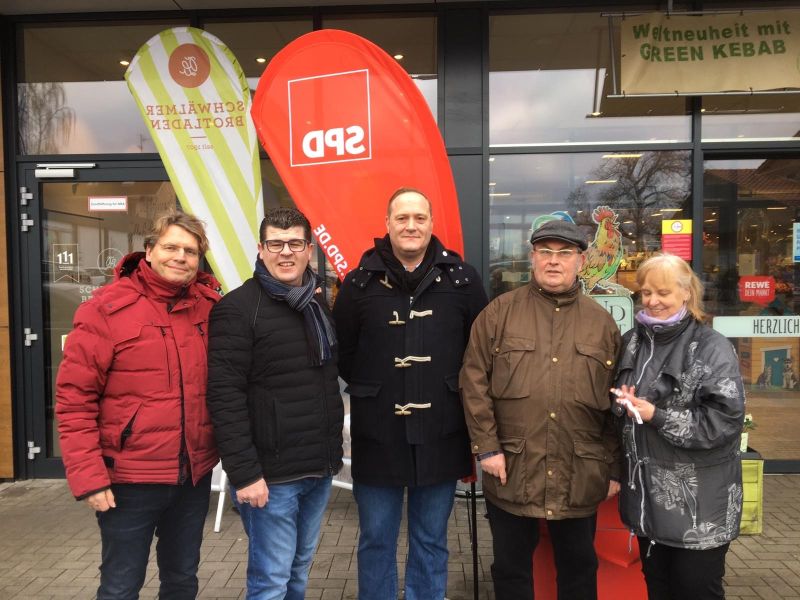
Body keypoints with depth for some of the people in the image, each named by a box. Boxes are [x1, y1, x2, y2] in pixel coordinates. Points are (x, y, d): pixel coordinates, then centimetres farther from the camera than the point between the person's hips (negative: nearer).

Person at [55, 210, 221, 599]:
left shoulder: (209, 307, 1)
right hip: (130, 478, -4)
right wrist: (88, 475, -14)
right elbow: (74, 398, -11)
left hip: (195, 475, 4)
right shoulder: (106, 308, -11)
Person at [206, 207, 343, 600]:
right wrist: (244, 472, -20)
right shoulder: (238, 308, -11)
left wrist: (332, 453, 13)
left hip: (320, 468, 7)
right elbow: (225, 396, -17)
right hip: (271, 472, -6)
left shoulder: (320, 305, 11)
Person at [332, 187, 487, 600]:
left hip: (440, 435, 1)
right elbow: (340, 351, 5)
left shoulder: (461, 278, 0)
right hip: (377, 435, 0)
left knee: (431, 542, 17)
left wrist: (455, 386, 2)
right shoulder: (360, 281, -1)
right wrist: (368, 387, 3)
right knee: (376, 541, 15)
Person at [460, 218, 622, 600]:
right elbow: (474, 382, -3)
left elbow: (617, 404, 7)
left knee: (579, 566, 18)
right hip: (511, 473, -1)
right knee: (510, 567, 15)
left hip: (580, 477, 2)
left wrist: (615, 468, 6)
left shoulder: (602, 322, 6)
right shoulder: (499, 312, 0)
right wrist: (487, 447, -8)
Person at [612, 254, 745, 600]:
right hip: (648, 496, 6)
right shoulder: (632, 342, 7)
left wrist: (656, 416, -20)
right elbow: (616, 404, 19)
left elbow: (725, 420, -19)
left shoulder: (713, 348, -11)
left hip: (699, 503, -5)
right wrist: (625, 403, -3)